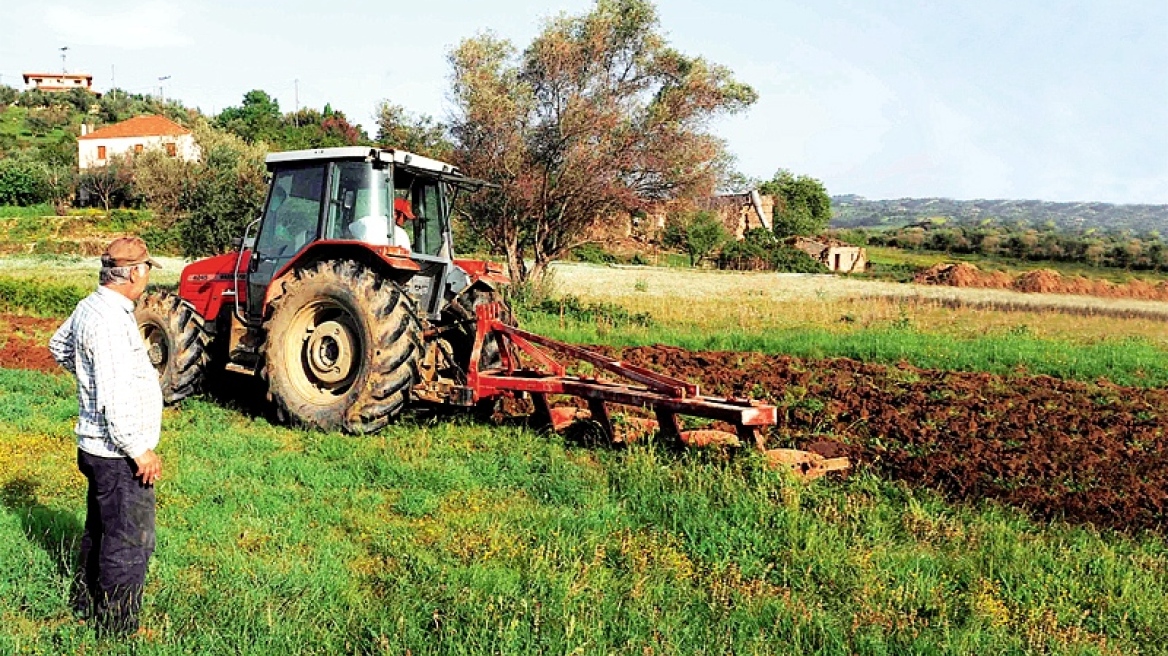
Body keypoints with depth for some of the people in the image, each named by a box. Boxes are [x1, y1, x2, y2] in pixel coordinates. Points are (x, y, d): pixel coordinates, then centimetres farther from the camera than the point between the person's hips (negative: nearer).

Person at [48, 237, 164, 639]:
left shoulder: (90, 307, 6)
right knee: (129, 544, 1)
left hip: (98, 448, 10)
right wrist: (139, 451, -21)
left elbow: (58, 346, 27)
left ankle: (87, 605, 42)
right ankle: (117, 630, 13)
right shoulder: (111, 320, -25)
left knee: (100, 531, 25)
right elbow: (115, 400, -27)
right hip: (118, 455, -10)